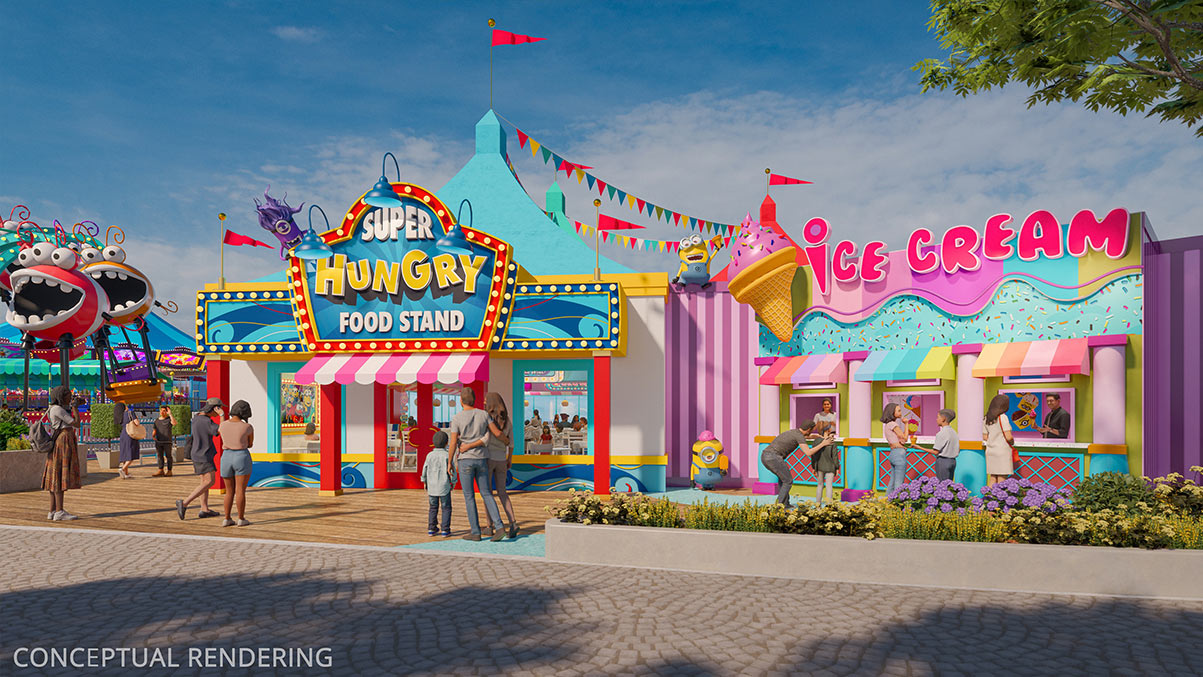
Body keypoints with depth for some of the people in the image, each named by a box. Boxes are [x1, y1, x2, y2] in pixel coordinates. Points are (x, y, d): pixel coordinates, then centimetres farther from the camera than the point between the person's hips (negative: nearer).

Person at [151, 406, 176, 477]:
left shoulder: (169, 419, 0)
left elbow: (174, 423, -22)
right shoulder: (156, 420, 14)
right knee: (159, 456, 3)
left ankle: (169, 471, 3)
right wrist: (153, 436, -2)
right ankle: (160, 471, 5)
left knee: (168, 456, -1)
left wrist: (170, 414, -21)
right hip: (158, 441, 5)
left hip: (167, 441, -5)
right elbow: (155, 430, 17)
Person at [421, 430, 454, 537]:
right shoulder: (447, 456, -10)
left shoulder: (430, 455, -1)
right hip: (444, 487, -3)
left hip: (432, 487, 3)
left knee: (433, 508, 17)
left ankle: (432, 528, 16)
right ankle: (445, 530, 1)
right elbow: (452, 471, -9)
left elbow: (424, 470, 6)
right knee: (446, 508, 6)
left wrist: (424, 482, 22)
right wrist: (453, 482, 7)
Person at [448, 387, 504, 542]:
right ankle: (499, 526, -5)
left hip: (465, 459, -4)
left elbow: (453, 443, -11)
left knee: (469, 497, 4)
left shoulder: (457, 418, -9)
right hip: (482, 459, 4)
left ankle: (475, 532, 6)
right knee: (486, 493, 9)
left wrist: (449, 462, 0)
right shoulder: (483, 415, 1)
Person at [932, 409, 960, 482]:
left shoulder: (941, 433, -15)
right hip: (953, 461, 8)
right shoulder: (954, 432, 8)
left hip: (942, 461, -8)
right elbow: (958, 450, 10)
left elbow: (936, 451, -15)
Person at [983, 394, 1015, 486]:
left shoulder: (987, 418, 8)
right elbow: (1008, 437, -15)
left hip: (990, 451, 6)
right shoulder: (1003, 417, -12)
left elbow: (985, 437, 13)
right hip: (1002, 451, -6)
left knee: (992, 478, 10)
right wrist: (1012, 442, 4)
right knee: (1001, 479, -2)